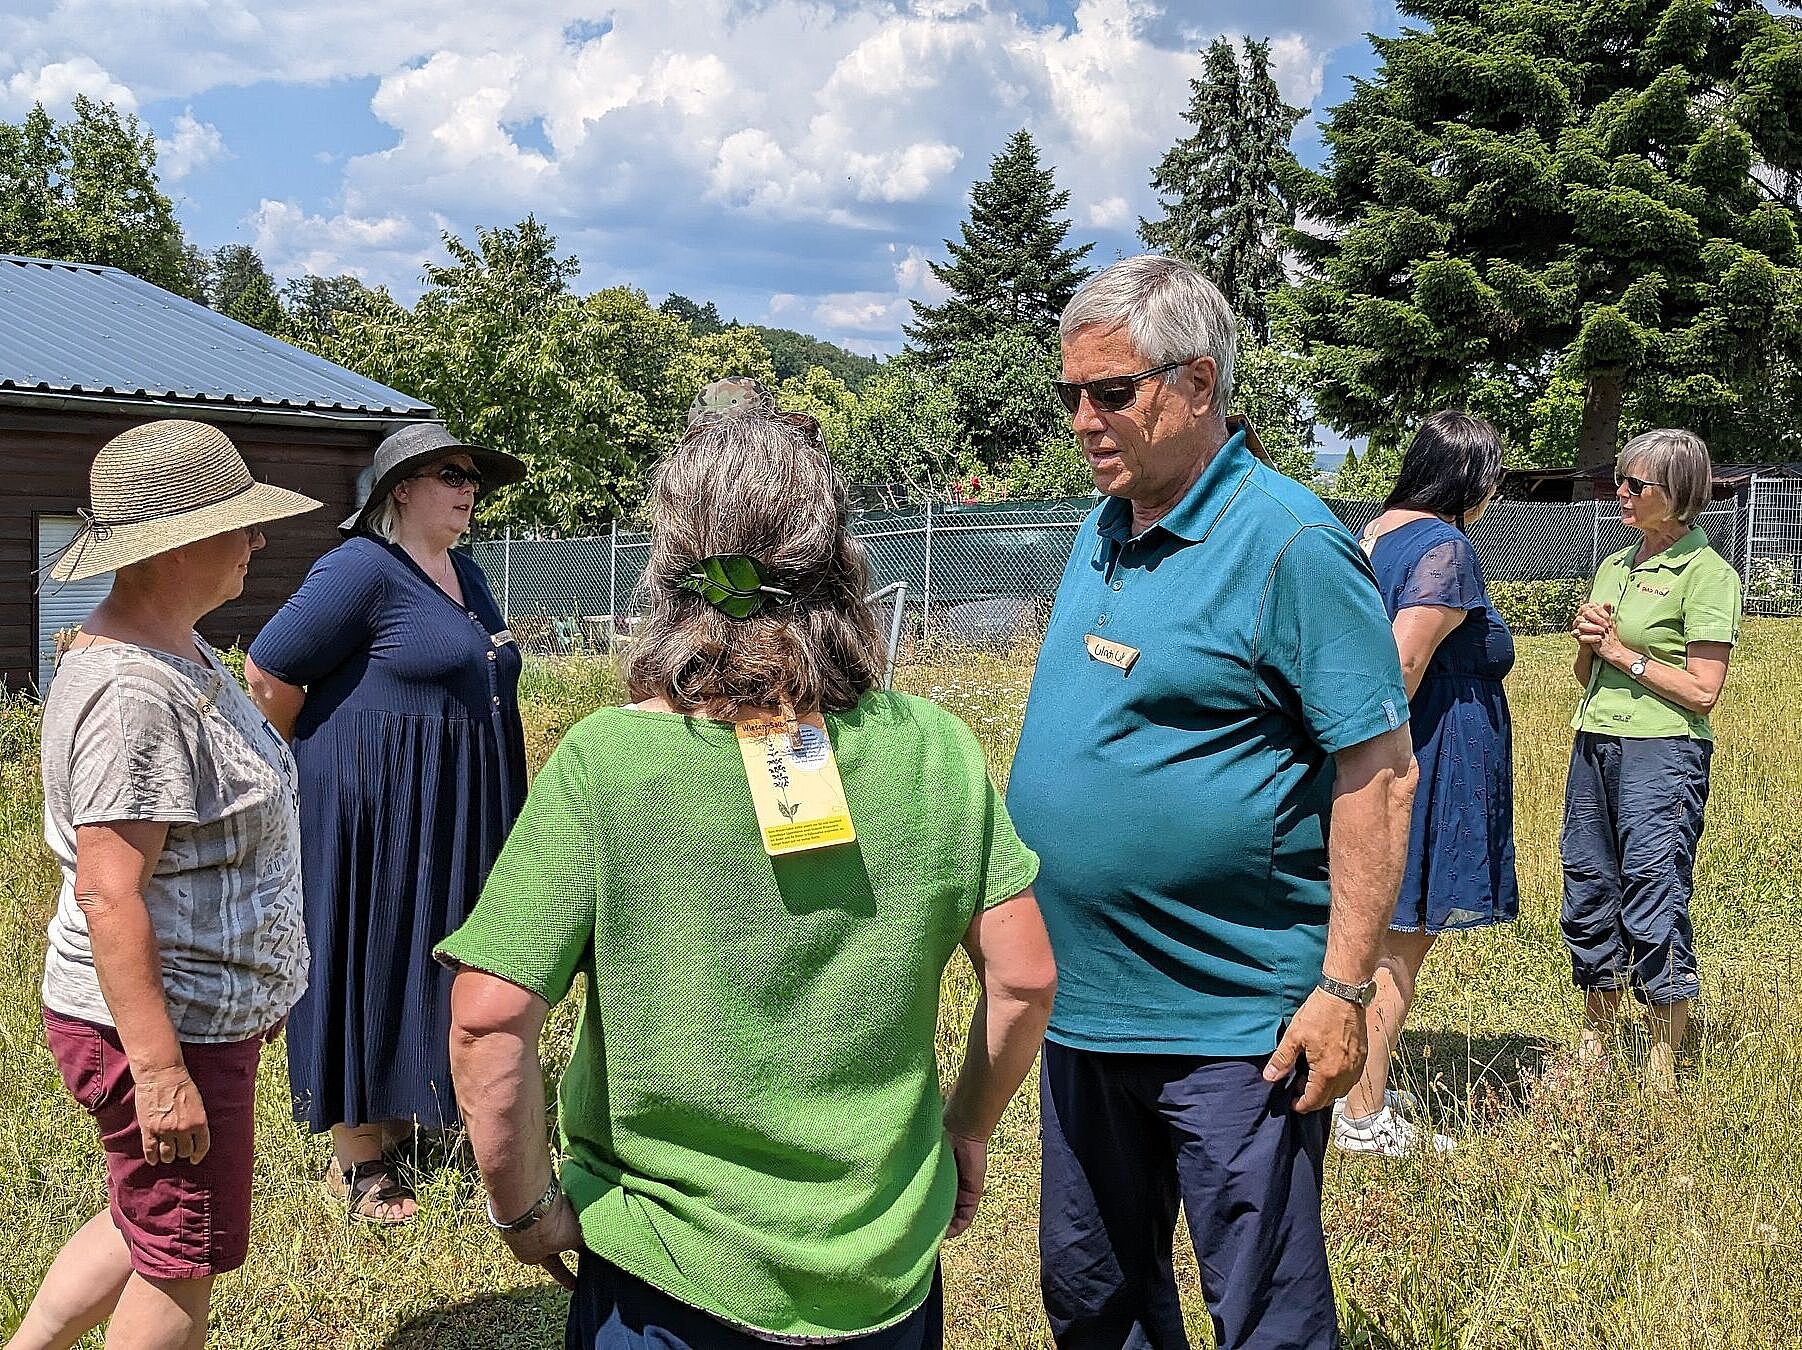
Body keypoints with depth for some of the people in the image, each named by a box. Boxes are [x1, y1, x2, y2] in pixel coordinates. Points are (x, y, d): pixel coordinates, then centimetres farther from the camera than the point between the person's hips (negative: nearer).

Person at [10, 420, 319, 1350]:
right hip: (166, 1027, -10)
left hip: (200, 1010, 10)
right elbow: (109, 894, -28)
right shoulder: (133, 691, -25)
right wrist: (160, 1070, -26)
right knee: (182, 1265, 8)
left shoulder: (172, 650, 8)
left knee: (144, 1223, 25)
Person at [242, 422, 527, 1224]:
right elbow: (267, 679, -15)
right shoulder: (363, 569, -15)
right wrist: (330, 758, -1)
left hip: (456, 811, 8)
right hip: (372, 802, -8)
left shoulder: (466, 576, 11)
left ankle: (402, 1131, 31)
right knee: (372, 969, 1)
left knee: (431, 968, 16)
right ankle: (357, 1165, 14)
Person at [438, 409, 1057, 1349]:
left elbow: (488, 1020, -18)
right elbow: (1023, 980, -5)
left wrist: (524, 1208, -3)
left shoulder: (602, 761, -16)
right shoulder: (934, 750, -9)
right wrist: (966, 1131, 12)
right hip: (890, 1268, 2)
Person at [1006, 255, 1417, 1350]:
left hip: (1232, 1025, -8)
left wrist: (1344, 989, -20)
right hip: (1083, 1005, 8)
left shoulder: (1290, 544, -16)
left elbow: (1381, 770, -18)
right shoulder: (1102, 532, 9)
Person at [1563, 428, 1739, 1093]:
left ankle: (1663, 1069, 8)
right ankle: (1595, 1043, 27)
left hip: (1662, 751, -8)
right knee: (1587, 892, 12)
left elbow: (1703, 691, -14)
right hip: (1594, 742, 8)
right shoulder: (1614, 567, 15)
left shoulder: (1706, 573, -8)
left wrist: (1622, 651, -10)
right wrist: (1589, 640, -1)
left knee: (1654, 899, -5)